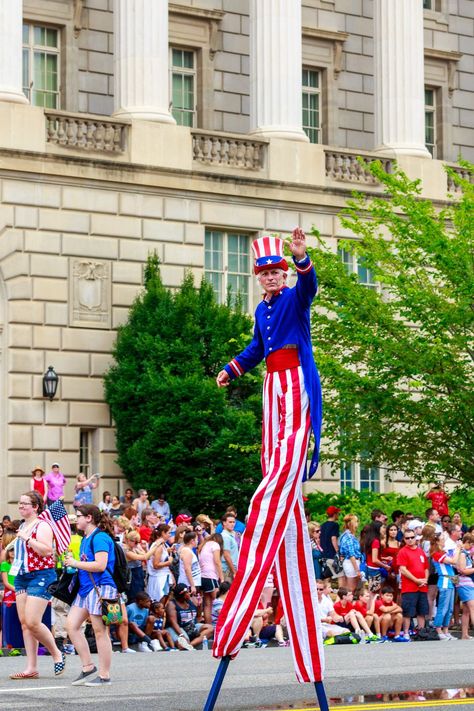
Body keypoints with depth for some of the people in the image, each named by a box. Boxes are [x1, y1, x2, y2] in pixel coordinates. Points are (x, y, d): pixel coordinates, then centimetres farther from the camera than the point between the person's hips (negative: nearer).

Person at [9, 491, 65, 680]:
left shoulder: (41, 525, -10)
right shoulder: (23, 526, 16)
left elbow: (46, 550, -24)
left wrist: (26, 538, -23)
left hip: (40, 576, -9)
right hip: (22, 576, 9)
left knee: (32, 622, -15)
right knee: (24, 622, 4)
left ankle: (57, 655, 6)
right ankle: (31, 668, 5)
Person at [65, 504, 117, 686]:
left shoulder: (100, 537, -11)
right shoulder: (85, 539, 19)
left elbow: (100, 565, -21)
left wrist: (75, 563, -12)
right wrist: (71, 561, 11)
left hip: (100, 587, -10)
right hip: (85, 588, 10)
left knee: (100, 631, -5)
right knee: (71, 625, 4)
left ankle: (104, 675, 1)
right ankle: (88, 667, 11)